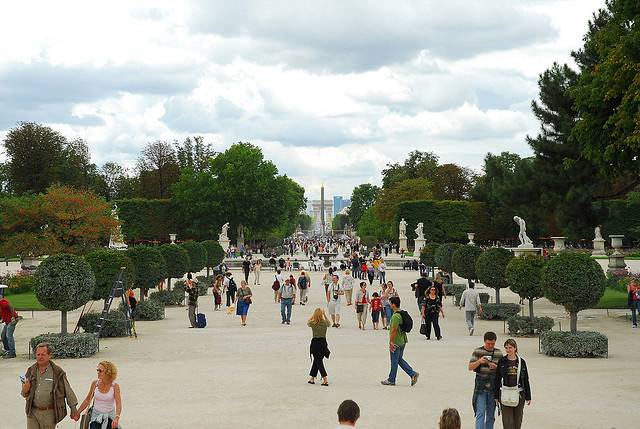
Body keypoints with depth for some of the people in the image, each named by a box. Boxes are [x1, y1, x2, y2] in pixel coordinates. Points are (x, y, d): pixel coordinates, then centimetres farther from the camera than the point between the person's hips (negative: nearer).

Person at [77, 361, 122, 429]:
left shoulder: (115, 386, -11)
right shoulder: (95, 383, -3)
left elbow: (118, 404, -19)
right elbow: (87, 400, 8)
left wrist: (116, 418, -34)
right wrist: (77, 413, 10)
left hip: (110, 417, -1)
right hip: (96, 416, 1)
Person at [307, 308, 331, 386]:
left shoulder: (312, 323, -11)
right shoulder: (325, 323, -5)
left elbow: (308, 323, 13)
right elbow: (329, 323, 19)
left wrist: (313, 315, 22)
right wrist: (325, 315, 24)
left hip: (315, 343, -3)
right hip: (323, 342, 3)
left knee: (318, 362, 0)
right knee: (316, 361, 17)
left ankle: (325, 380, -11)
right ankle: (312, 378, 25)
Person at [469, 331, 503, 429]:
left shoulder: (499, 353, 7)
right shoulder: (477, 352, -1)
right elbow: (470, 367, -3)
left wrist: (495, 367, -12)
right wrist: (479, 361, -21)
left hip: (493, 387, 3)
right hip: (480, 388, -3)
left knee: (491, 415, 9)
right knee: (480, 413, -11)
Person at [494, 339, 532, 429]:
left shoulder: (521, 362, 4)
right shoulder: (501, 361, 1)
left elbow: (526, 380, 8)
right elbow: (497, 380, 5)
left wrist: (528, 397, 7)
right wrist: (496, 396, 2)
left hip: (519, 394, 1)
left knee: (517, 421, 8)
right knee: (507, 421, -5)